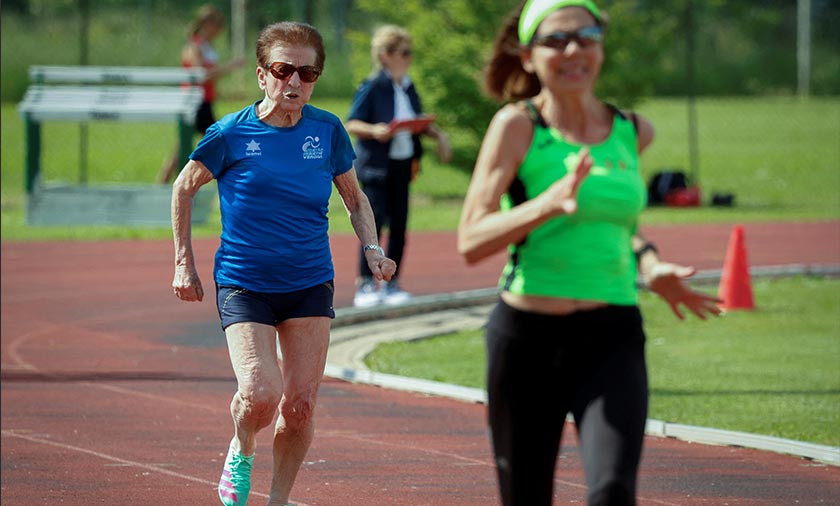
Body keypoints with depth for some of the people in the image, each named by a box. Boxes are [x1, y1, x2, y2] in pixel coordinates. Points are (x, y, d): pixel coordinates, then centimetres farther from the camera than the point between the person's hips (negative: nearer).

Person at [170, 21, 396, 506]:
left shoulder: (328, 131, 1)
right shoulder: (231, 134, -7)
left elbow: (354, 197, 16)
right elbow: (184, 188, 8)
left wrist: (373, 249, -1)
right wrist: (184, 263, 6)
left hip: (310, 284, 3)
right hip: (243, 283, -3)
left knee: (300, 404, -1)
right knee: (259, 394, -19)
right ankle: (241, 453, 15)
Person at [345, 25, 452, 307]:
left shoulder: (408, 87, 11)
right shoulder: (372, 87, -9)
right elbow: (351, 124, -10)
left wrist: (437, 135, 3)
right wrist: (374, 131, -27)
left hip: (402, 165, 7)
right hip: (375, 165, -7)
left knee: (399, 225, 7)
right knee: (375, 221, -12)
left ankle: (392, 284, 16)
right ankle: (365, 285, -8)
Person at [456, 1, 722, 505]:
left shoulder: (634, 131, 7)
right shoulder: (518, 126, -5)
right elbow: (471, 241, -12)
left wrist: (649, 265, 10)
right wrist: (551, 201, -26)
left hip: (612, 340, 2)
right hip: (526, 337, -2)